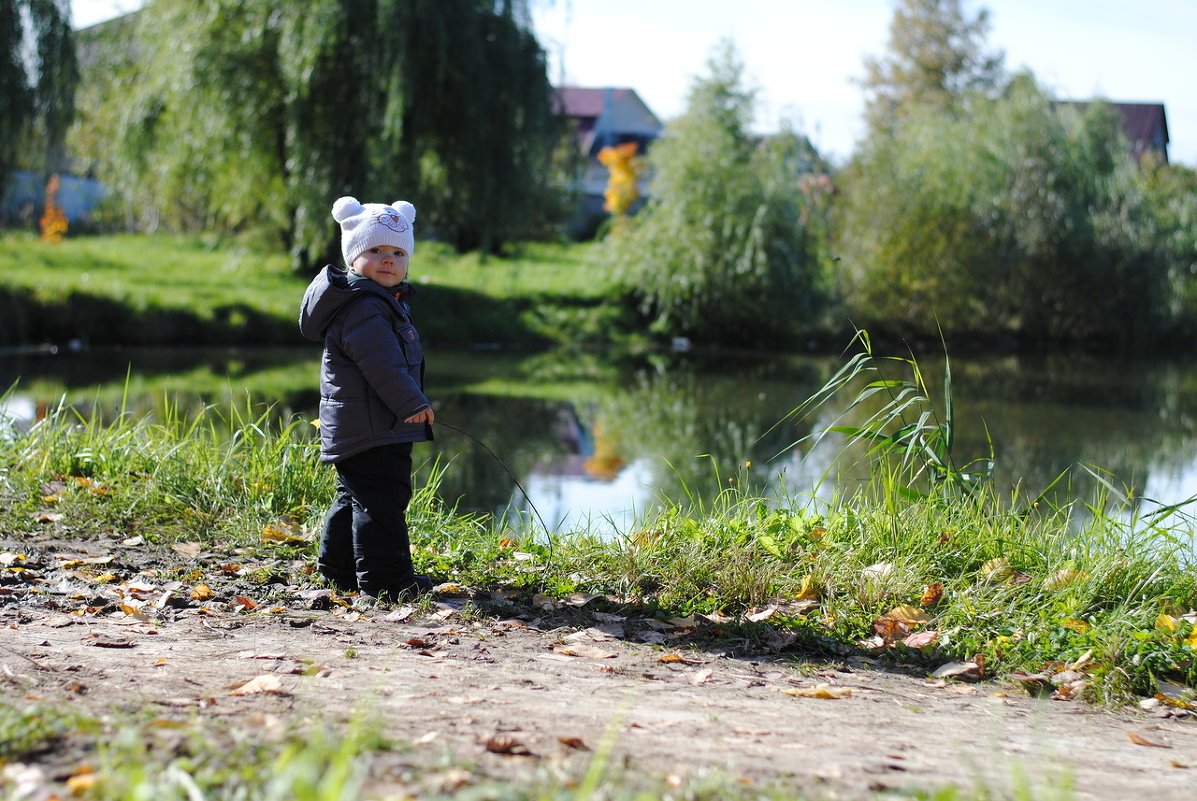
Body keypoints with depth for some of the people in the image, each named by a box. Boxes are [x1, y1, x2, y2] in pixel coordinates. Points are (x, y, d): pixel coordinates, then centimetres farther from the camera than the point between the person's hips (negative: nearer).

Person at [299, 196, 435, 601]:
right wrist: (414, 405, -19)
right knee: (382, 497, -10)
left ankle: (339, 567, 28)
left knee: (355, 496, 18)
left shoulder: (384, 302, 17)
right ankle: (385, 578, -7)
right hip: (371, 428, -12)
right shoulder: (362, 308, -18)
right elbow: (383, 367, -24)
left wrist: (412, 404, 26)